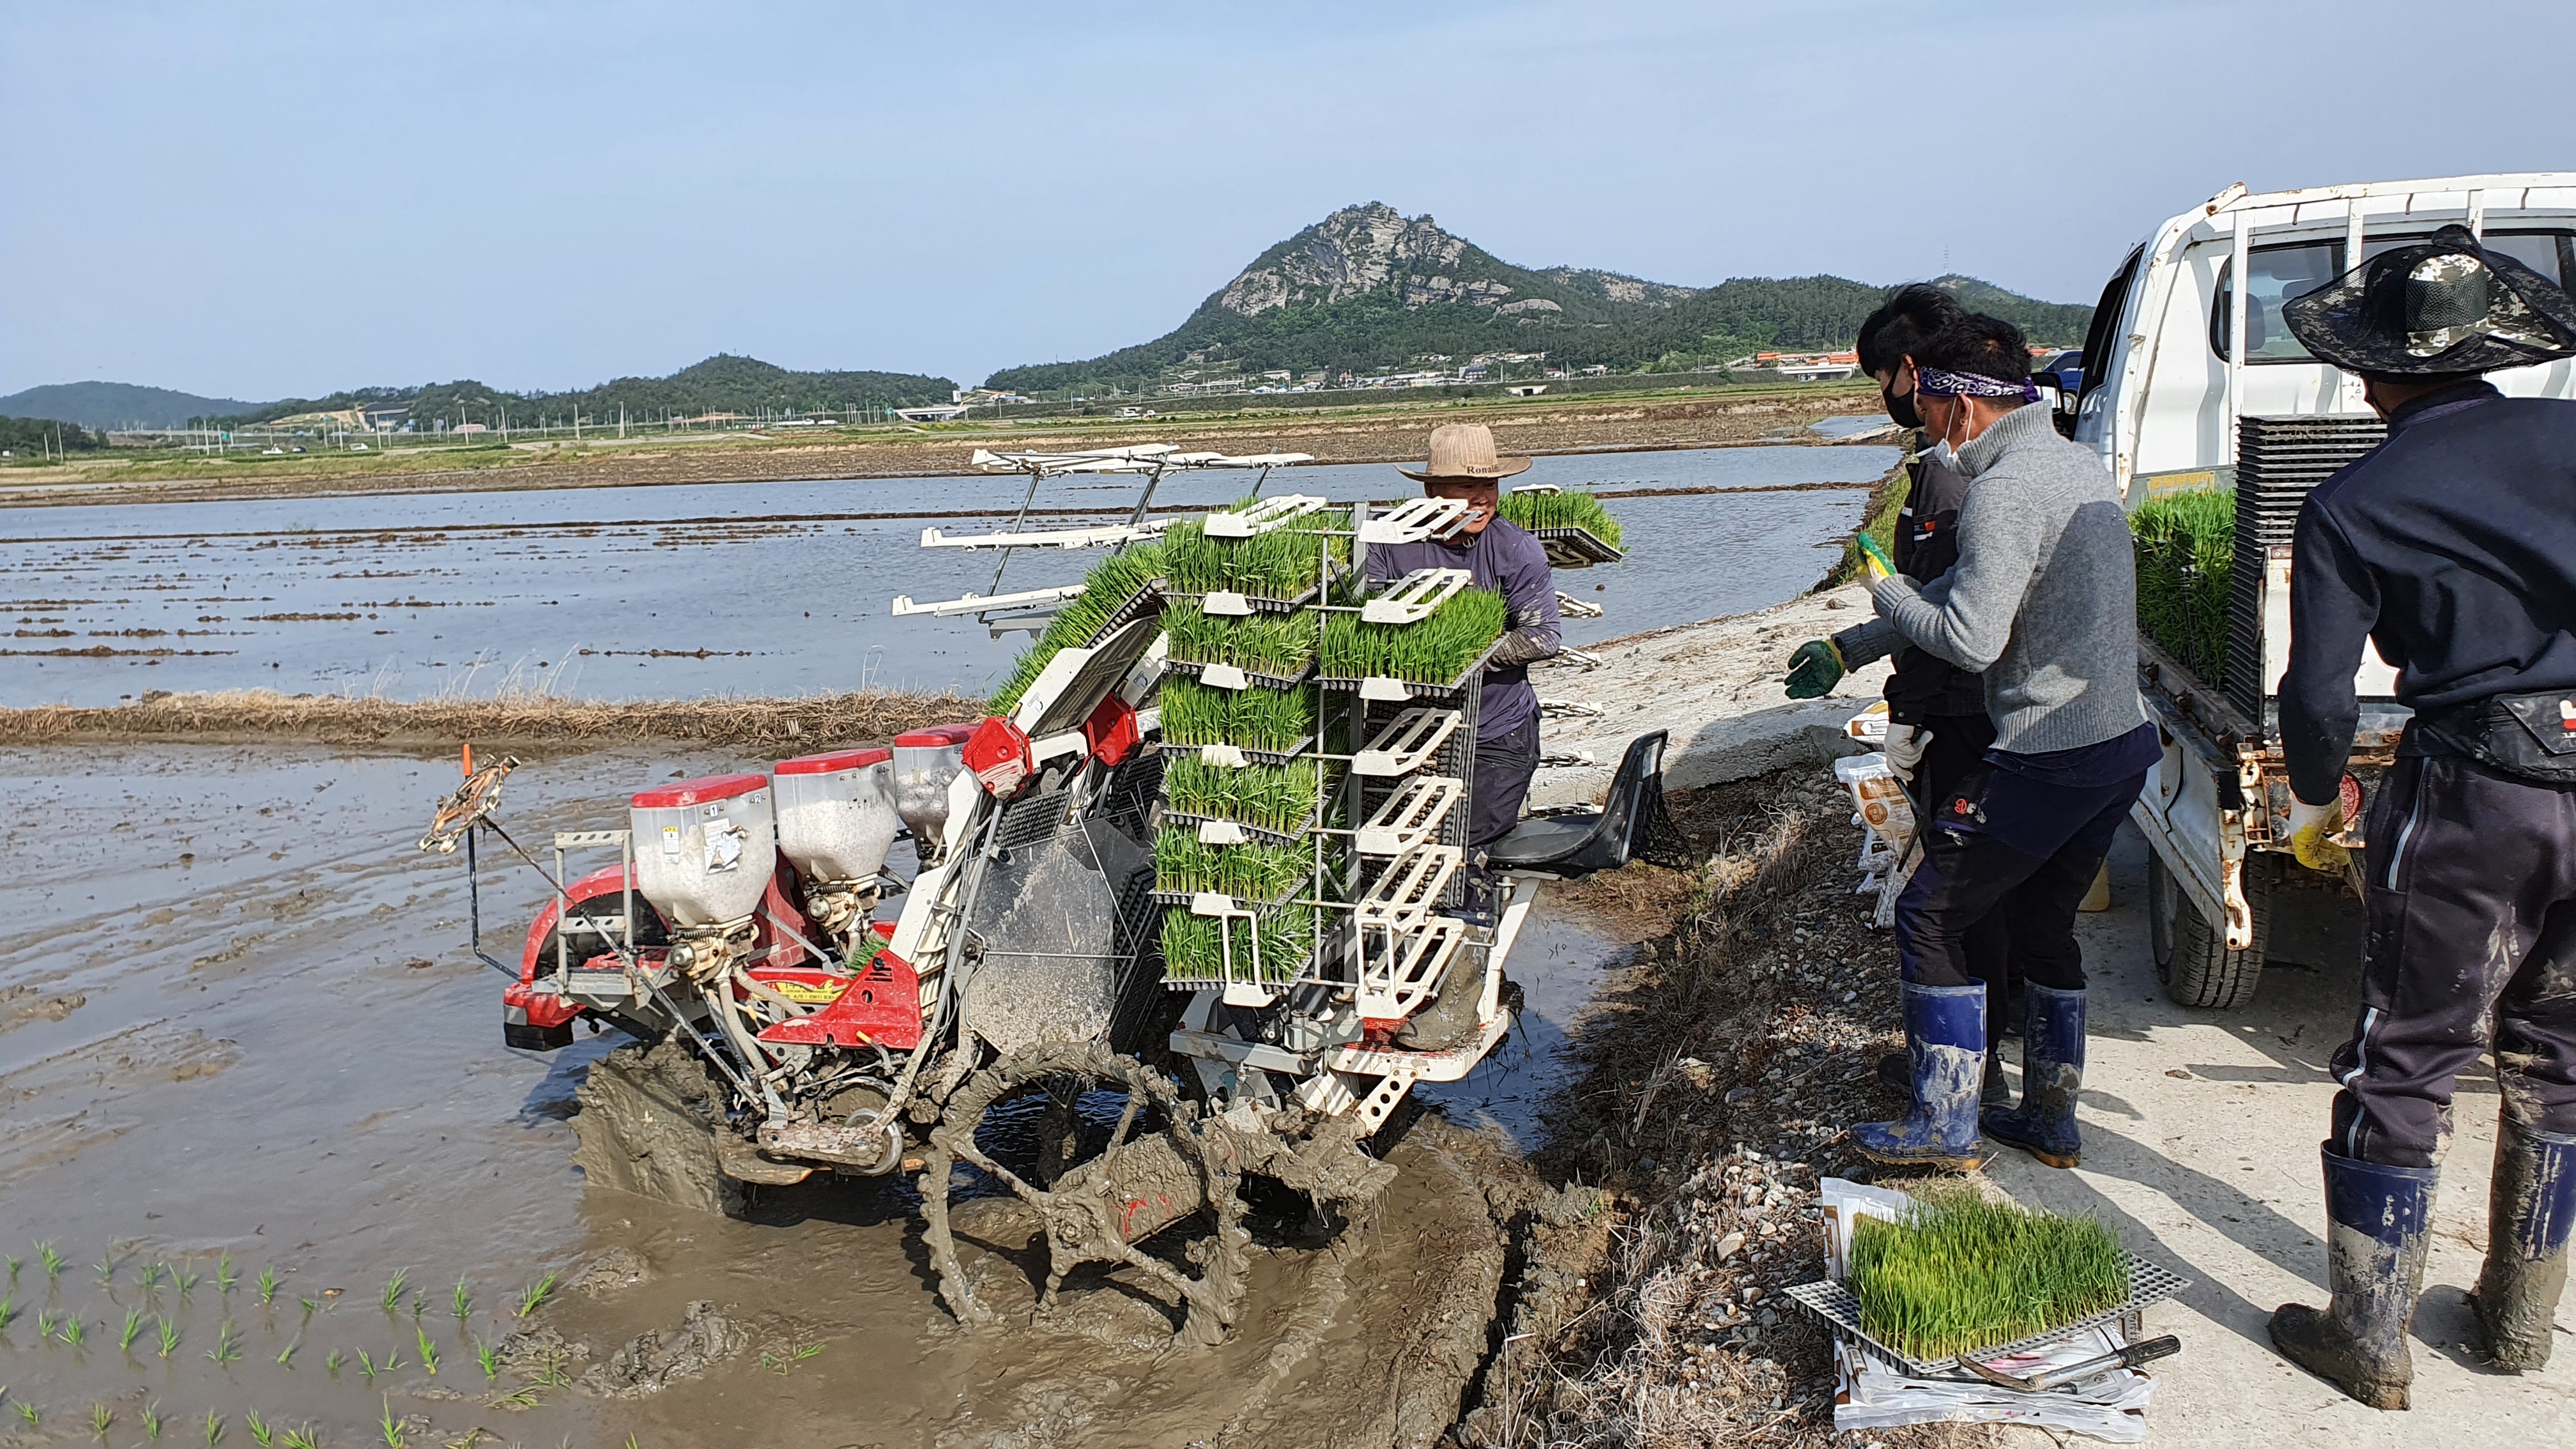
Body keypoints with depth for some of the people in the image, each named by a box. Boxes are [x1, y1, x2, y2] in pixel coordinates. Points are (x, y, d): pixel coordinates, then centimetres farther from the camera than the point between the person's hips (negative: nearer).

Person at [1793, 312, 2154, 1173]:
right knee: (2043, 921, 21)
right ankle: (2050, 1121, 30)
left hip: (2048, 760, -9)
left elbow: (1972, 640, -23)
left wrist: (1886, 590, -6)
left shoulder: (2005, 491, -19)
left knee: (1931, 915, 2)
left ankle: (1945, 1126, 7)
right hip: (2122, 744, 10)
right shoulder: (2081, 466, 13)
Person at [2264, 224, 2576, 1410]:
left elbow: (2318, 697, -4)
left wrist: (2313, 808, 13)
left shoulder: (2351, 507, -4)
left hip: (2473, 790, -4)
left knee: (2402, 1068, 6)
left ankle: (2370, 1341, 13)